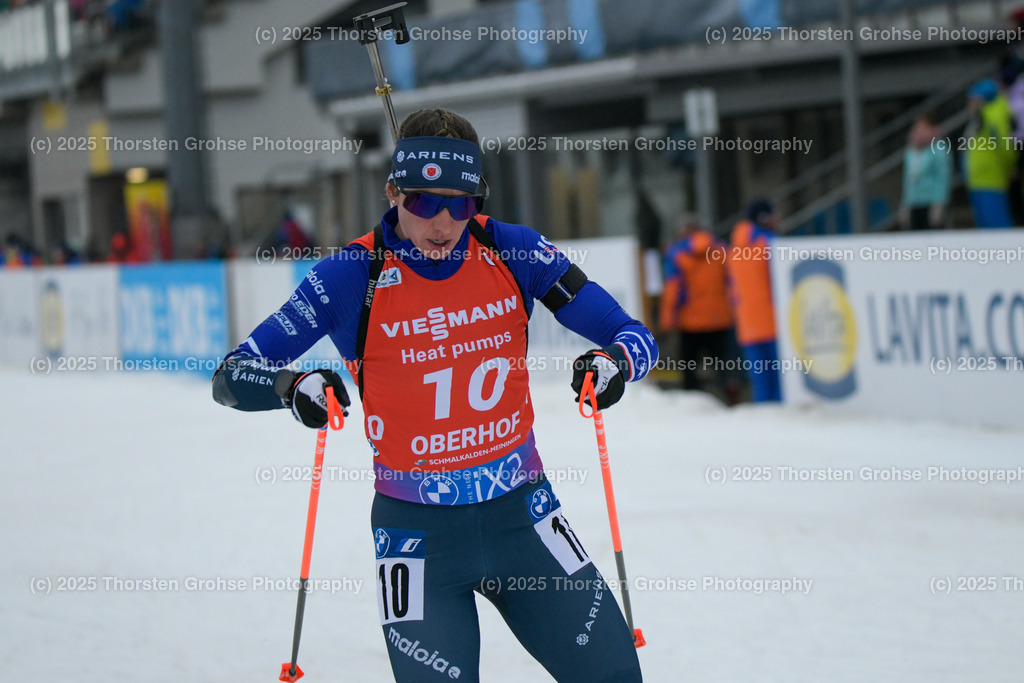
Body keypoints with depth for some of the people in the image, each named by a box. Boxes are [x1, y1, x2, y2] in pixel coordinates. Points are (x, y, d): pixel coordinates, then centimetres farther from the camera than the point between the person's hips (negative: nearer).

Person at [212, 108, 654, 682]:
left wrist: (614, 364, -24)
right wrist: (293, 387, -31)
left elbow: (635, 337, -1)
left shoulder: (512, 252, -4)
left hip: (521, 513, 3)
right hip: (416, 532, -2)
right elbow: (232, 376, -9)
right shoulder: (355, 276, -10)